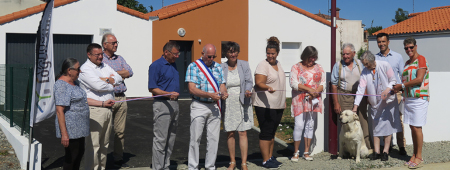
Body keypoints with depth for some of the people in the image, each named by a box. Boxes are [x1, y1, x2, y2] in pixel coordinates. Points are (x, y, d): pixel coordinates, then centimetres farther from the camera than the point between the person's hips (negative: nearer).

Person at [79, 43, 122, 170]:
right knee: (93, 145, -8)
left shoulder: (105, 66, 18)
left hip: (108, 109, 8)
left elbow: (119, 78, 9)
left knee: (104, 144, 13)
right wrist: (111, 84, -1)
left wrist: (106, 80, -7)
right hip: (95, 111, -8)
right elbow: (98, 86, -19)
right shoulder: (85, 69, -7)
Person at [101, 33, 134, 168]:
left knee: (120, 131, 8)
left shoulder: (120, 59, 17)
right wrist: (121, 74, -5)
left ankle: (118, 158, 16)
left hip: (121, 98, 6)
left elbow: (130, 72, 4)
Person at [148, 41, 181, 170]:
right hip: (162, 104, -8)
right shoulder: (156, 65, -8)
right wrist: (168, 94, -25)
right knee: (160, 139, -7)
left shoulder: (173, 65, 16)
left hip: (174, 104, 8)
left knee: (171, 139, 12)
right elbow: (152, 88, -14)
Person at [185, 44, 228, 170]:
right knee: (195, 138, -1)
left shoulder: (218, 67, 13)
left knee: (214, 138, 6)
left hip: (214, 106, 4)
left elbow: (222, 85, 11)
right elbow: (192, 89, -12)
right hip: (199, 106, -4)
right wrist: (210, 95, -22)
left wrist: (224, 93, -13)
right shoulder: (193, 67, -3)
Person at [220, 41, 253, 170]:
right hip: (227, 104, 1)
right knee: (230, 133, 5)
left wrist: (248, 91, -23)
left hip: (242, 104, -1)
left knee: (243, 133, -3)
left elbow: (249, 81, -3)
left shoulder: (244, 65, 5)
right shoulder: (221, 68, 5)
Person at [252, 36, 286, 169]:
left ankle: (271, 157, 22)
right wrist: (268, 87, -40)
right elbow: (258, 83, -20)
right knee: (266, 133, -6)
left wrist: (284, 101, 23)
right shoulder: (263, 65, -10)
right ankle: (265, 161, -3)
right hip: (265, 105, -8)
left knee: (272, 132, 14)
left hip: (278, 105, 8)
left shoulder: (278, 64, 15)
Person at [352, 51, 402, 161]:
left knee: (387, 126, -2)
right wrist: (356, 106, -14)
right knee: (375, 127, 3)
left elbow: (393, 80, -3)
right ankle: (376, 152, 8)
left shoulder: (384, 65, -8)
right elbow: (361, 89, -8)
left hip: (388, 100, -2)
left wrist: (387, 90, -23)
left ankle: (386, 152, 3)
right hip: (374, 103, 3)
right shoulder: (364, 72, -2)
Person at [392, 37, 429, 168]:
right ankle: (414, 155, 16)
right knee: (412, 127, 9)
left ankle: (419, 157, 1)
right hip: (408, 98, 8)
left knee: (417, 127, -7)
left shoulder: (421, 59, -6)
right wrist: (397, 89, 2)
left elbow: (419, 79, -16)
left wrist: (402, 85, -10)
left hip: (419, 98, -7)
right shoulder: (407, 63, 18)